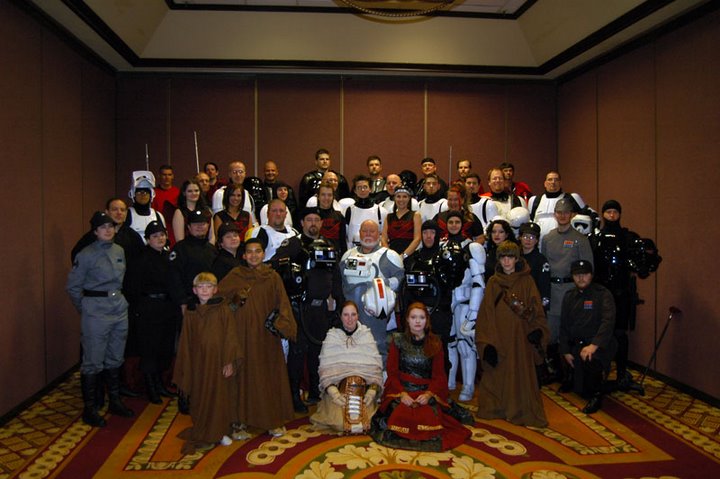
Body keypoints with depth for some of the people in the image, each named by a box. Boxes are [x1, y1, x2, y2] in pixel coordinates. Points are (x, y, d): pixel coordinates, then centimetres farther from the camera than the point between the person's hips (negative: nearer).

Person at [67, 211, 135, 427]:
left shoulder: (119, 251, 7)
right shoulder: (86, 255, -10)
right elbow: (73, 286, -4)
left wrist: (117, 298, 16)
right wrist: (85, 309, 0)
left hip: (120, 310, 6)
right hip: (96, 312, -6)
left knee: (115, 359, 15)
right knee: (93, 362, 0)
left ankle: (115, 401, 28)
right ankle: (89, 409, 13)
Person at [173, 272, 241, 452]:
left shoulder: (223, 309, -5)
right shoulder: (191, 314, 4)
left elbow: (231, 336, -8)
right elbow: (185, 343, 8)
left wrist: (230, 361, -13)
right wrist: (186, 369, 8)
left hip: (219, 362, -2)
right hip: (199, 363, 2)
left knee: (221, 397, 7)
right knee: (201, 400, 9)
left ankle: (221, 432, 24)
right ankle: (203, 436, 23)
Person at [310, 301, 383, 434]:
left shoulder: (367, 335, 8)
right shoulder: (332, 337, 6)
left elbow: (375, 366, 4)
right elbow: (325, 367, -1)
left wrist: (373, 389, -11)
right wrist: (332, 391, -16)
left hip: (363, 387, 1)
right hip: (338, 387, -1)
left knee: (364, 422, -21)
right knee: (339, 422, -22)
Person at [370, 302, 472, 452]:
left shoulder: (435, 343, 7)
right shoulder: (398, 340, 5)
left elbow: (439, 375, 3)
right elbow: (392, 372, 1)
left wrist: (429, 394, -15)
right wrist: (402, 394, -15)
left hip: (426, 392, 1)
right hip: (401, 390, -1)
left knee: (429, 420, -24)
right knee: (399, 419, -27)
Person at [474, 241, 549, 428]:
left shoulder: (527, 281, 3)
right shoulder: (493, 282, 6)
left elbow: (536, 308, -1)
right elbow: (486, 313, 2)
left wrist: (537, 330, -18)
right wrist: (486, 341, -7)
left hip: (520, 337, -1)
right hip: (498, 337, 1)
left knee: (521, 374, 0)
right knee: (497, 375, 6)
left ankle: (522, 411, 13)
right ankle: (495, 409, 20)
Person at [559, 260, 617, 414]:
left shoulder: (603, 294, -8)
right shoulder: (569, 296, 9)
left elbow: (608, 322, -22)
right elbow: (564, 325, 11)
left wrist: (594, 345, -35)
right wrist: (565, 351, 2)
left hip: (599, 344, -5)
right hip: (576, 345, 5)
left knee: (590, 360, -38)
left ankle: (596, 395, -14)